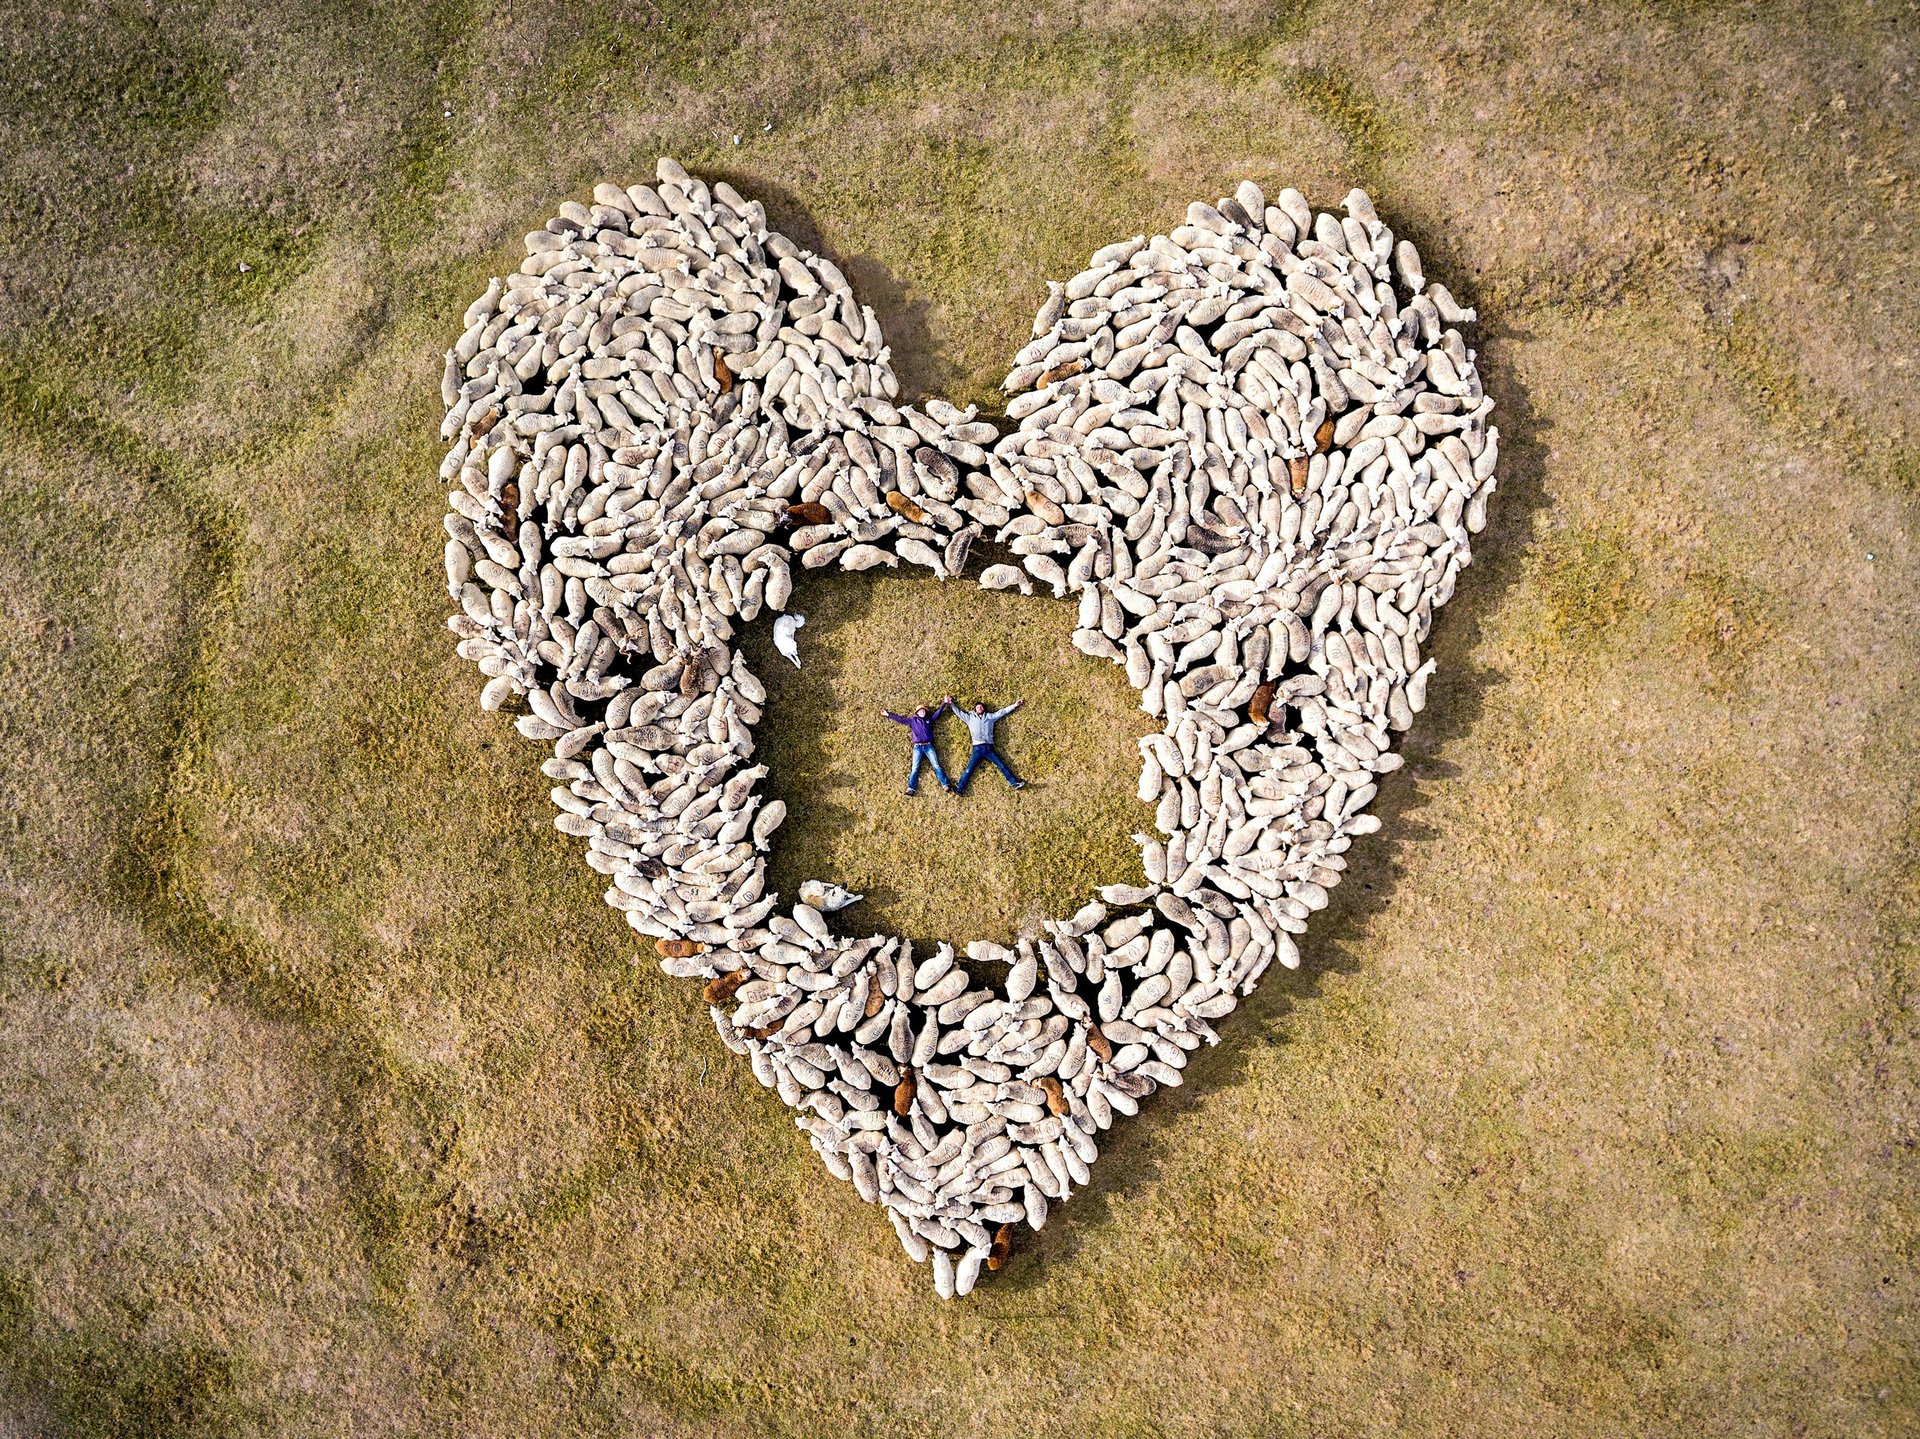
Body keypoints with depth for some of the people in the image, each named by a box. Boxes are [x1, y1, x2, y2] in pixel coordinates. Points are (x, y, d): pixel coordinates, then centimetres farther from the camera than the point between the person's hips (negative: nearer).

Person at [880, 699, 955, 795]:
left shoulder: (929, 719, 18)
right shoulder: (912, 720, 14)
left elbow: (938, 712, 22)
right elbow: (900, 719, 13)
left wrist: (945, 703, 17)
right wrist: (888, 715, 11)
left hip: (928, 746, 1)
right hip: (918, 747, -1)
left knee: (936, 766, -8)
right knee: (914, 768, -9)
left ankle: (946, 786, -17)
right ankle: (910, 789, -20)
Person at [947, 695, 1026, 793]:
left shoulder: (990, 717, 18)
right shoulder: (970, 718, 18)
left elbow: (1002, 712, 19)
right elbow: (958, 712, 24)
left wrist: (1015, 705, 18)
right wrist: (950, 703, 21)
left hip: (989, 747, 0)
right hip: (977, 748, 0)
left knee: (1002, 765, -4)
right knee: (969, 769, -9)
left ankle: (1015, 783, -7)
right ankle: (959, 789, -15)